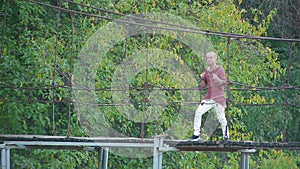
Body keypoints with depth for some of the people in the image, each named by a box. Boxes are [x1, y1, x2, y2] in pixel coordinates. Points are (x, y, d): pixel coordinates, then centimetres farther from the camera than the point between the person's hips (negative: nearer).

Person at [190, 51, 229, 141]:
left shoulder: (220, 69, -4)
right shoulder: (206, 71, 11)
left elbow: (224, 83, -11)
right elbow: (203, 85, 15)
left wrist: (217, 79, -29)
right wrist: (202, 79, -4)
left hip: (219, 97, -5)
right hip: (209, 96, 5)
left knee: (221, 118, -2)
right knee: (198, 112, -8)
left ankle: (226, 136, 14)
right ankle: (196, 134, 0)